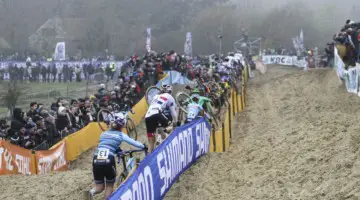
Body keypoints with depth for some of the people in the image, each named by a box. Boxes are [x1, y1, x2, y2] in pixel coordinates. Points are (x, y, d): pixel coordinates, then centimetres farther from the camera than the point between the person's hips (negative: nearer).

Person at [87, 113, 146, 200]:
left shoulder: (104, 134, 22)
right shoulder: (121, 135, 13)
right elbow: (133, 142, 21)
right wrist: (144, 147, 37)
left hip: (96, 160, 3)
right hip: (108, 160, -3)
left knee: (100, 187, 16)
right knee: (109, 186, 19)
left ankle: (92, 192, -16)